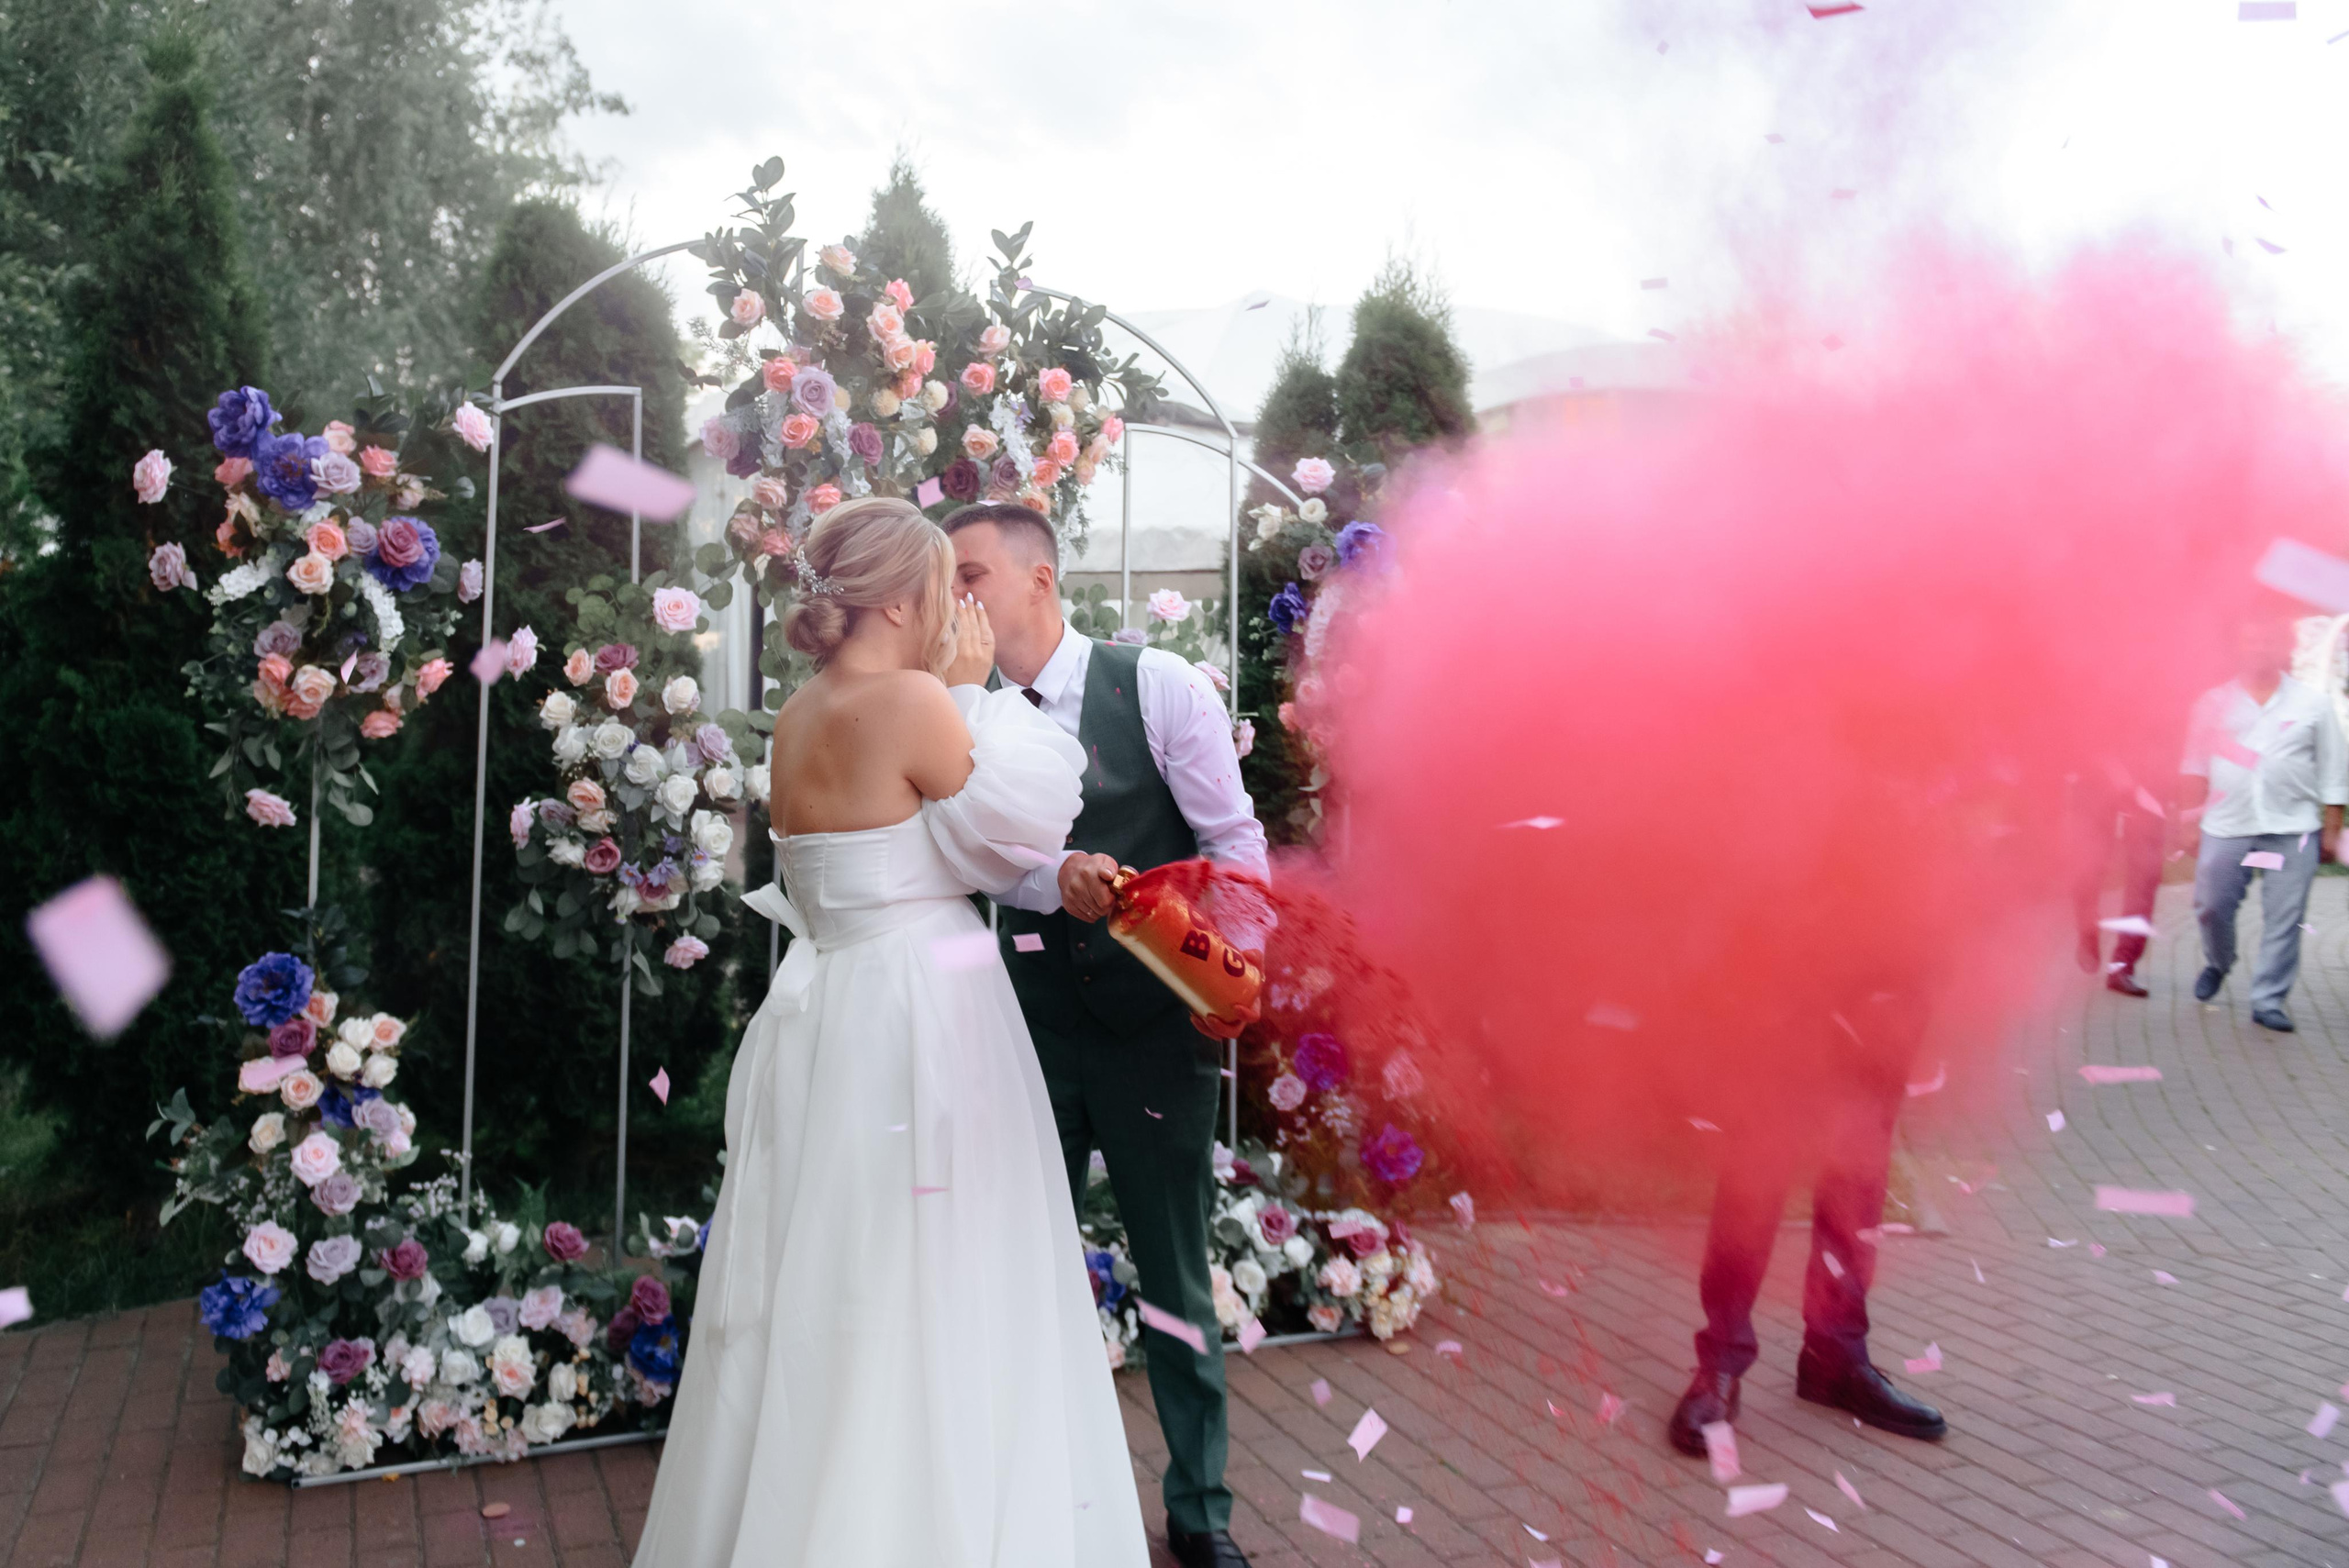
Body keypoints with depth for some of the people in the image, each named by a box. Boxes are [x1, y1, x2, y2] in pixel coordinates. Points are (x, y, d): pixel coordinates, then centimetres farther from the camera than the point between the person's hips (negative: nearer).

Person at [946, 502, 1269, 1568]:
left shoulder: (1158, 685, -9)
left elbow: (1233, 841, -6)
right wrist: (1063, 878, -30)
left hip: (1155, 1016, -3)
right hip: (1031, 1022, 3)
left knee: (1175, 1270, 9)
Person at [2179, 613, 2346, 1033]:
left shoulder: (2312, 705, 5)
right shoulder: (2215, 703, 7)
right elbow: (2194, 768, 13)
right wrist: (2189, 820, 8)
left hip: (2292, 829, -1)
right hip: (2226, 826, 1)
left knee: (2283, 917, -2)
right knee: (2212, 906, 4)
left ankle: (2269, 1000, 7)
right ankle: (2217, 964, 33)